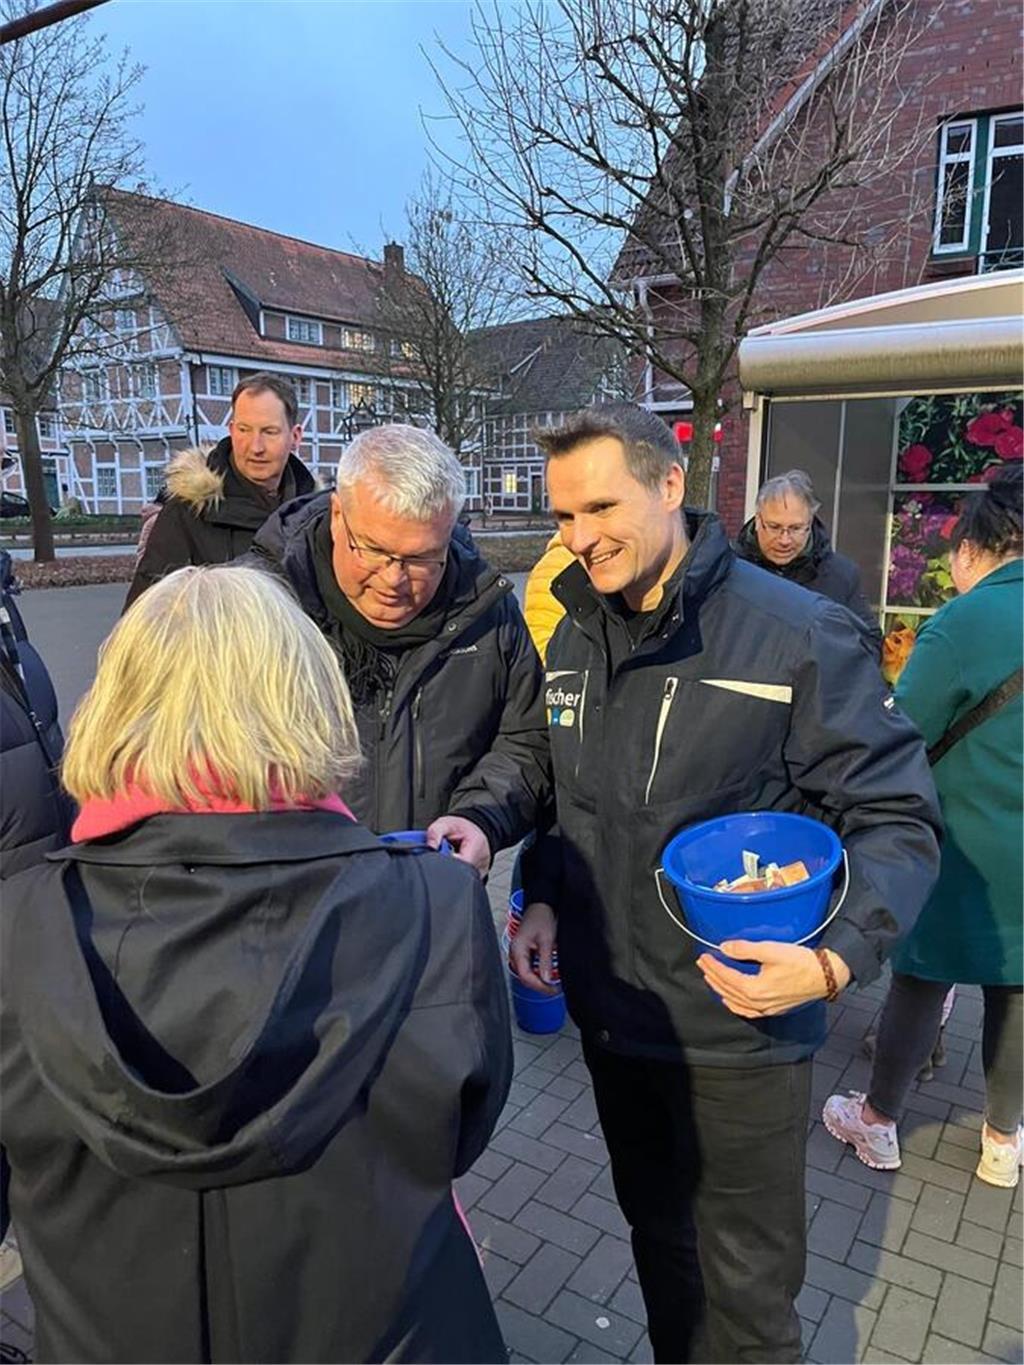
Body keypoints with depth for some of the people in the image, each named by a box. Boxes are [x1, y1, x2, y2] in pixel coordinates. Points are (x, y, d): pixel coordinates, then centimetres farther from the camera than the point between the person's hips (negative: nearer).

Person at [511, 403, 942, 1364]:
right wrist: (544, 899, 0)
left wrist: (836, 957, -28)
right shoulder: (574, 641, 1)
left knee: (744, 1284, 15)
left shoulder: (796, 633, -19)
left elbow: (896, 812, -15)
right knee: (656, 1233, 27)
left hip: (738, 1028, -5)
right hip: (609, 1010, 6)